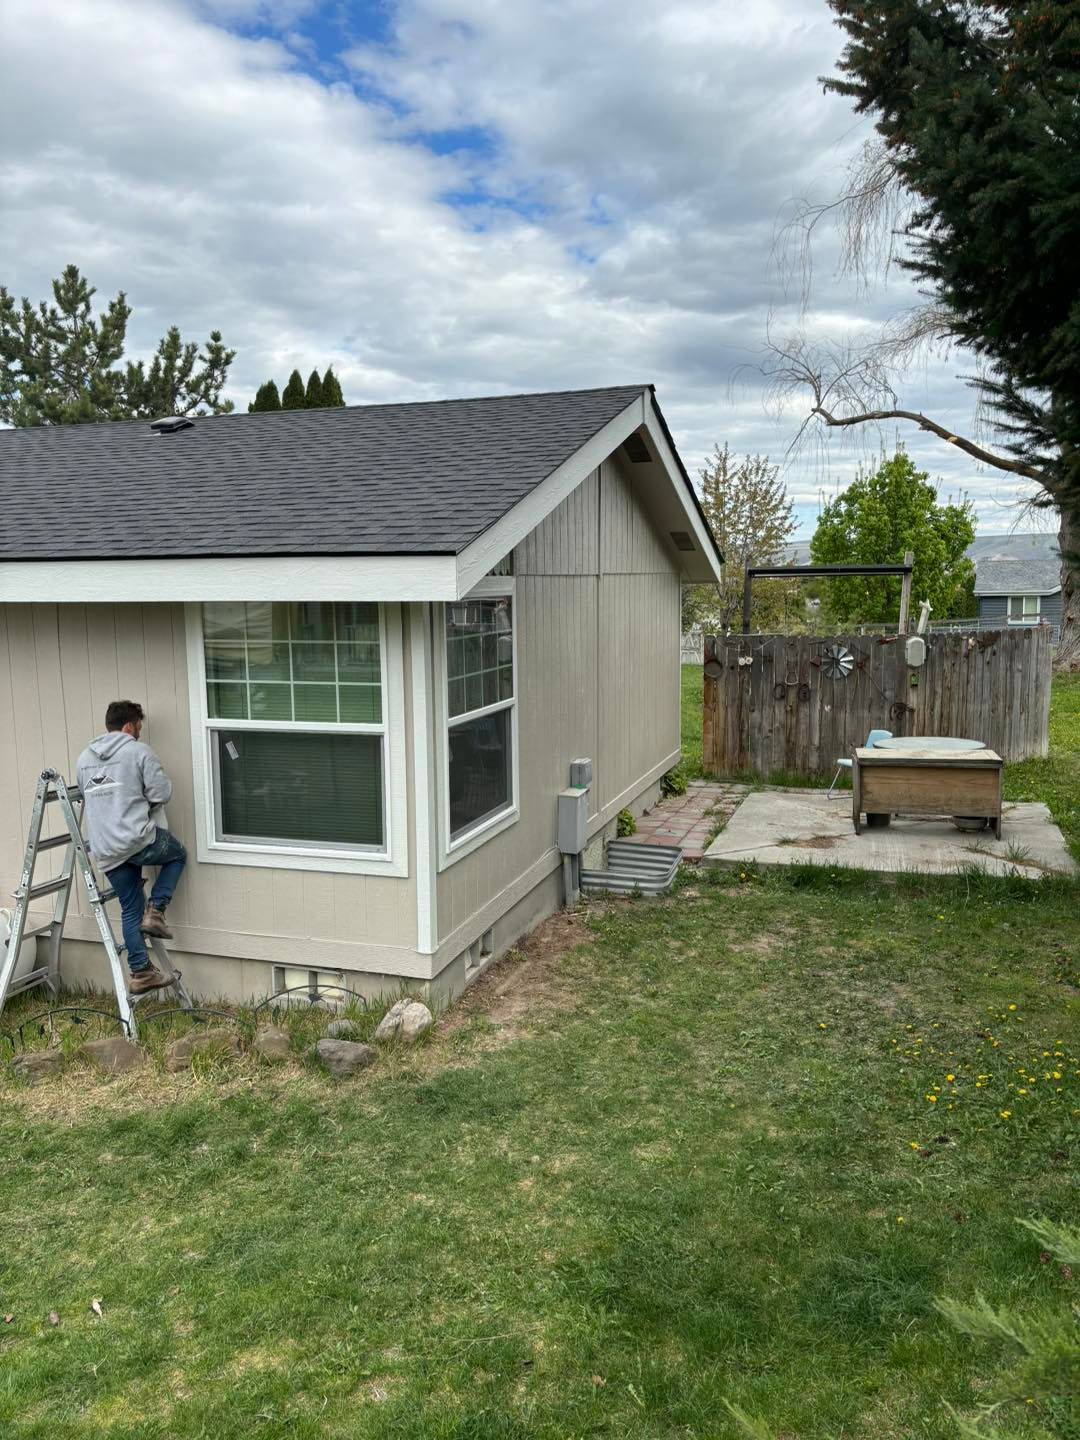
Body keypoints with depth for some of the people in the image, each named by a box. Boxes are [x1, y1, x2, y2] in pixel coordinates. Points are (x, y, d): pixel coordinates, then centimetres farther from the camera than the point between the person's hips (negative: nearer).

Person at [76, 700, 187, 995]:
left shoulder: (84, 758, 16)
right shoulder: (138, 751, -4)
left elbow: (88, 800, 23)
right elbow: (161, 793, -8)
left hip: (105, 851, 6)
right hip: (139, 839, -6)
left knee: (130, 910, 15)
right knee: (178, 854, 25)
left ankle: (141, 972, 15)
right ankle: (155, 912, 9)